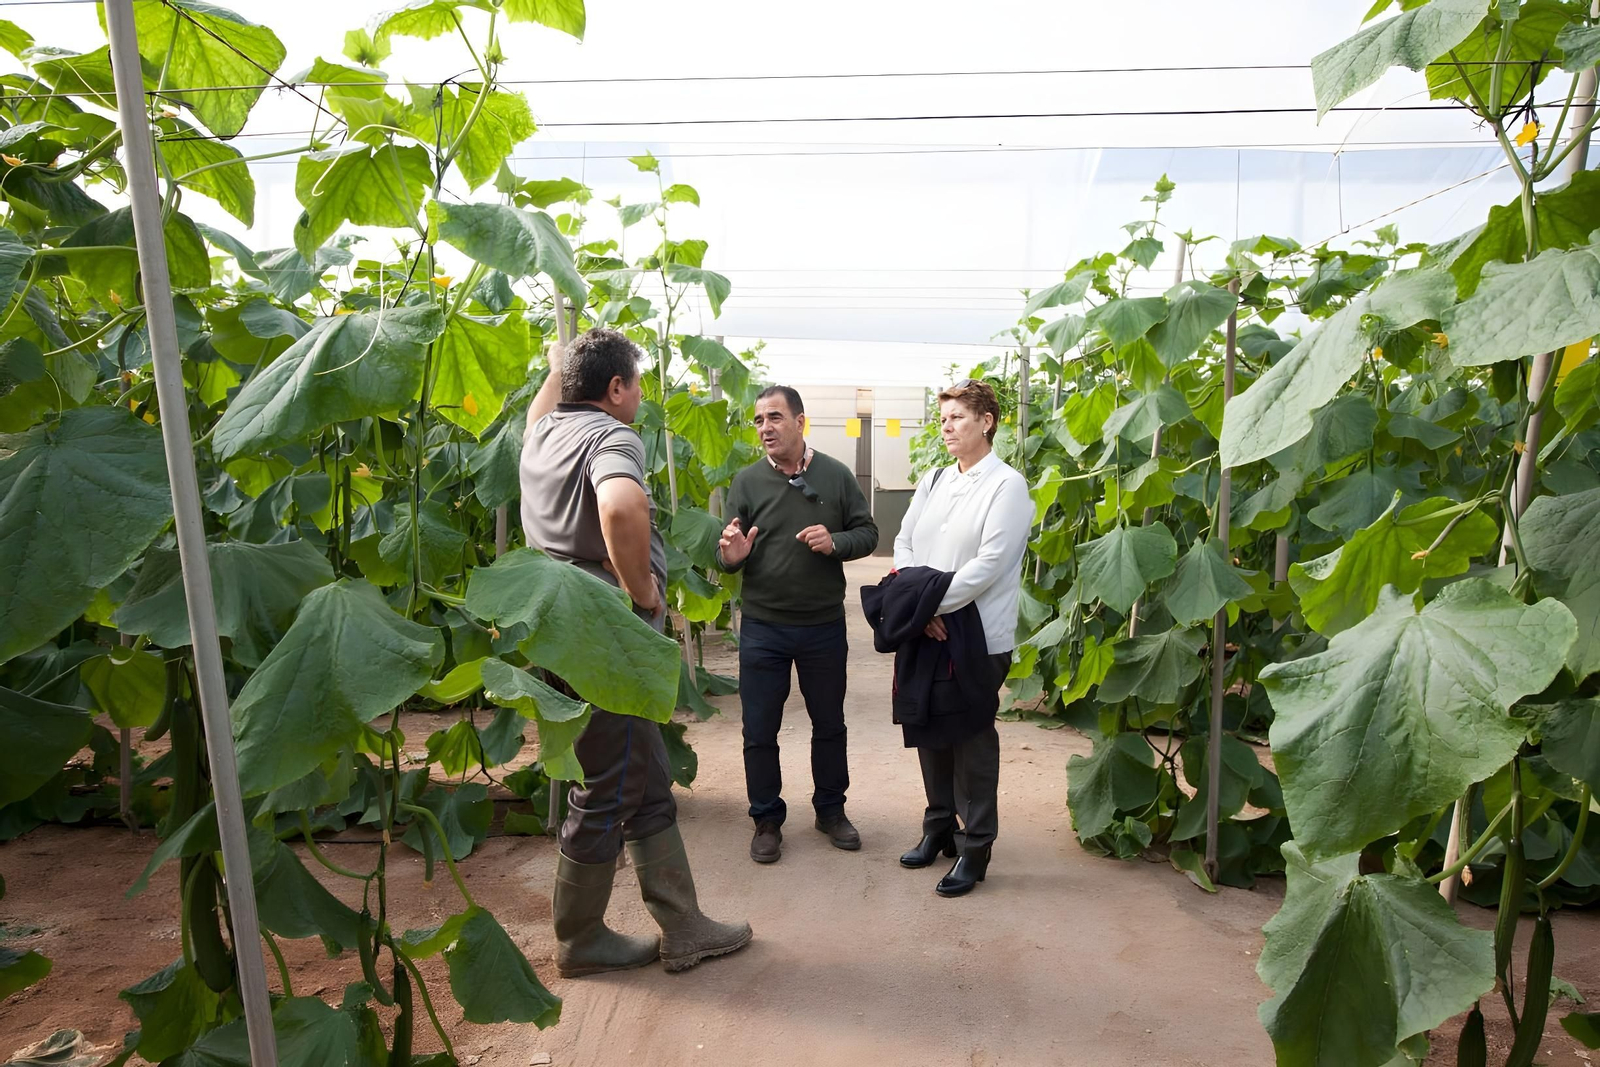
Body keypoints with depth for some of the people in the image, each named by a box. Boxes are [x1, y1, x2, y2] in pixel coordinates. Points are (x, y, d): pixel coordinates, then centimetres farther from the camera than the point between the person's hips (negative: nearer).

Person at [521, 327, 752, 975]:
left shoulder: (543, 434, 11)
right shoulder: (613, 437, -16)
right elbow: (621, 508, -39)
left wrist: (560, 364, 47)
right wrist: (643, 590, -25)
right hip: (606, 641, -10)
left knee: (649, 788, 15)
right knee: (607, 795, 7)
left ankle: (683, 928, 26)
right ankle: (578, 942, 27)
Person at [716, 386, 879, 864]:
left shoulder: (836, 475, -3)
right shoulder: (746, 481, -3)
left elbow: (867, 533, 3)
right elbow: (727, 554, 0)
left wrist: (835, 542, -18)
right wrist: (731, 556, -24)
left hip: (824, 626, 1)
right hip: (762, 629, 0)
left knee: (829, 724, 16)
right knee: (759, 732, 8)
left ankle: (831, 809, 36)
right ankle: (767, 820, 28)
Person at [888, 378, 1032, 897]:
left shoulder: (1007, 486, -8)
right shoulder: (932, 481, 12)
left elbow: (990, 563, -17)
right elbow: (904, 543, 6)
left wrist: (933, 601, -18)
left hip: (978, 637, -6)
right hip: (926, 632, 6)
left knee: (972, 742, 4)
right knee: (929, 733, 15)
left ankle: (976, 848, 20)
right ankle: (938, 828, 33)